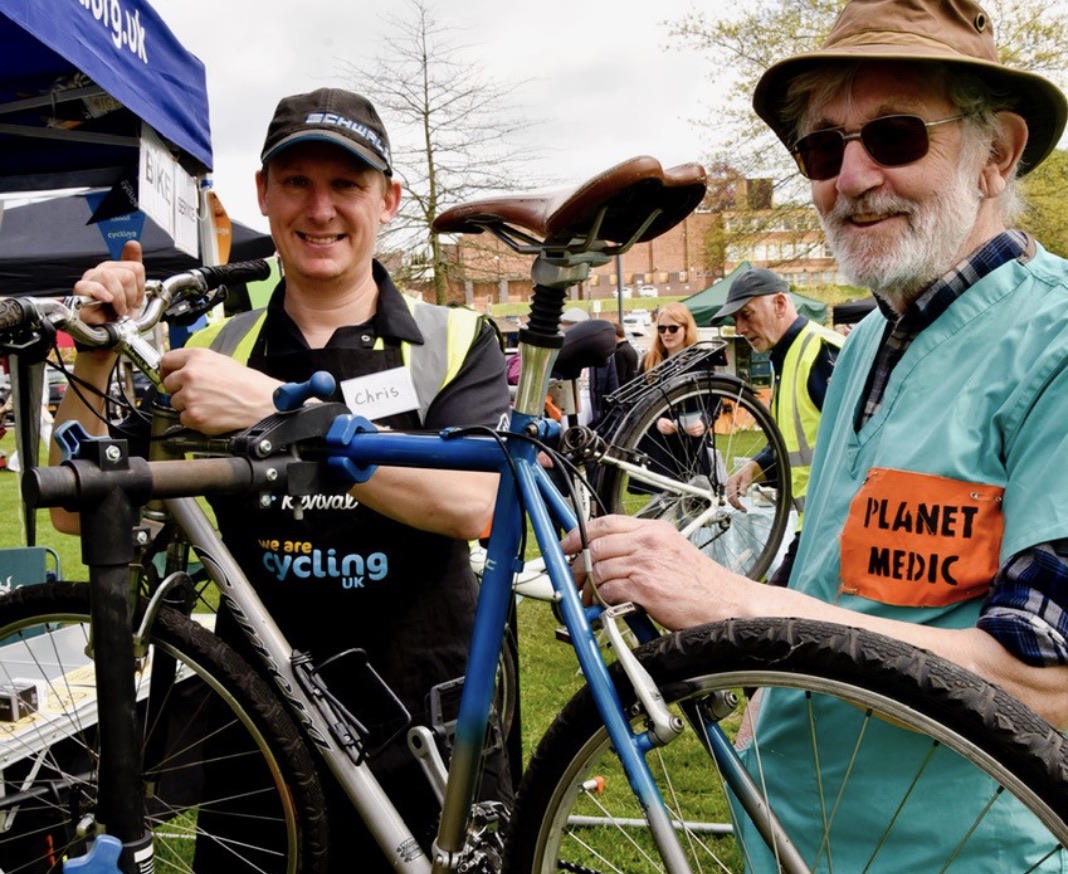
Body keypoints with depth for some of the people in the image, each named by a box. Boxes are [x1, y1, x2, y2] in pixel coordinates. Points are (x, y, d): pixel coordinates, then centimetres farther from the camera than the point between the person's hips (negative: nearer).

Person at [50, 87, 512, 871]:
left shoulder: (454, 342, -5)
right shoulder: (217, 353, 2)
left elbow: (468, 502, -23)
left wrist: (278, 407, -29)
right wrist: (94, 359, -13)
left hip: (428, 744, -1)